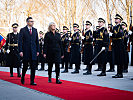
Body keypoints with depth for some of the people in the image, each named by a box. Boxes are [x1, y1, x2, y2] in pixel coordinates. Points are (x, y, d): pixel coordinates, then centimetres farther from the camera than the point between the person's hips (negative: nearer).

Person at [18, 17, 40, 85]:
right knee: (25, 66, 6)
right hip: (26, 51, -3)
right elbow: (20, 41, -4)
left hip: (33, 51, 3)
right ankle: (22, 78, 30)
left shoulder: (35, 30, 11)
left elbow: (37, 41, 13)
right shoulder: (23, 30, -1)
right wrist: (20, 51, -12)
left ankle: (32, 81, 5)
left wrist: (38, 50, 7)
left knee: (33, 67, -1)